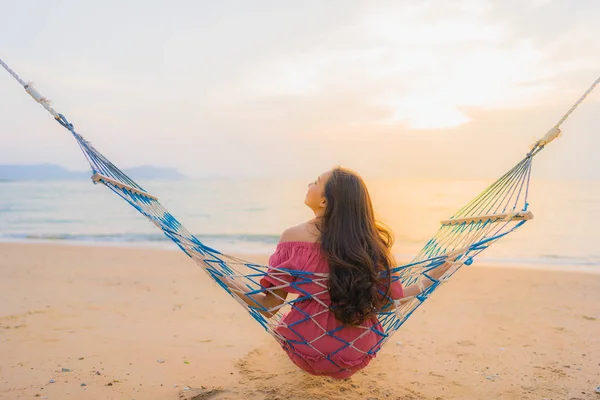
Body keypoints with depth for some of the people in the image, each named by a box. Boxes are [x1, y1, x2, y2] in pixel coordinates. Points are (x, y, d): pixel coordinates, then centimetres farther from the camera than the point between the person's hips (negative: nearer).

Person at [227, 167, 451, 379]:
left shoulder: (294, 237, -15)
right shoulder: (370, 241, -10)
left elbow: (269, 307, -13)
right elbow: (387, 302, -3)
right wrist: (430, 278, 8)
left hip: (308, 351, -1)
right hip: (357, 357, 1)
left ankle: (317, 366, 27)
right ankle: (342, 369, 31)